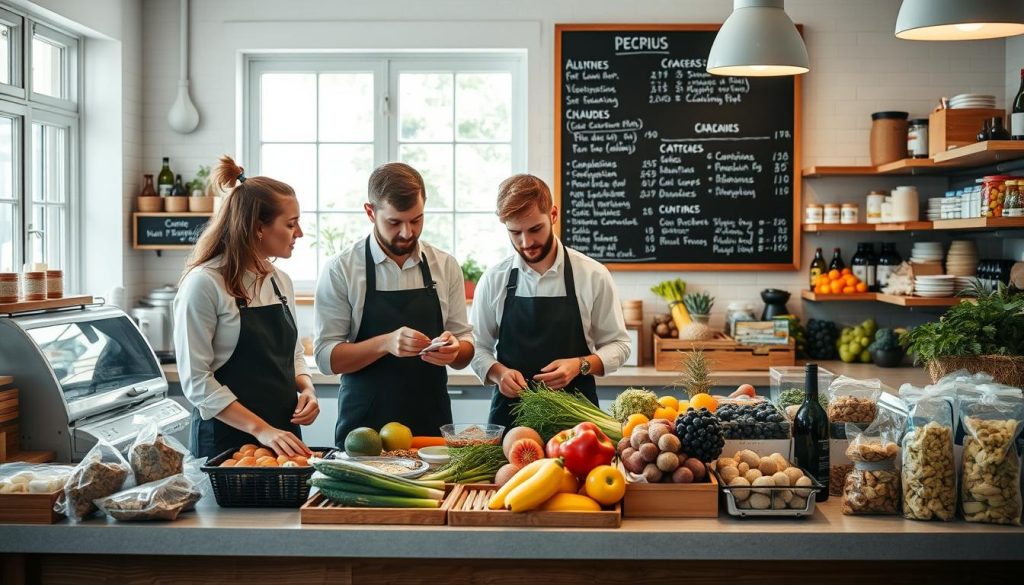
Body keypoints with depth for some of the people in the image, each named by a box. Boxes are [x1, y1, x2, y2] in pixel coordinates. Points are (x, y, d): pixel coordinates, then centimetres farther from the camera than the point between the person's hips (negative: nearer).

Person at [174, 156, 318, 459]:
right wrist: (259, 429, -22)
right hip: (226, 439, -6)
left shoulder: (281, 282, 8)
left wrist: (306, 387, -3)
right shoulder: (205, 284, -14)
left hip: (283, 434, 7)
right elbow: (196, 381, -16)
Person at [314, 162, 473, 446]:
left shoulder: (446, 266, 2)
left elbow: (466, 350, 7)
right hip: (363, 428, -2)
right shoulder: (340, 270, -7)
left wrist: (453, 350, -16)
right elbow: (327, 357, -9)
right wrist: (386, 343, -25)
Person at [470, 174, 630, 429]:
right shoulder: (494, 279, 0)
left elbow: (618, 345, 1)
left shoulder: (593, 275, -5)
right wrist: (499, 373, -13)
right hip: (510, 413, 1)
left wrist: (580, 366, -16)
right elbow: (479, 348, 7)